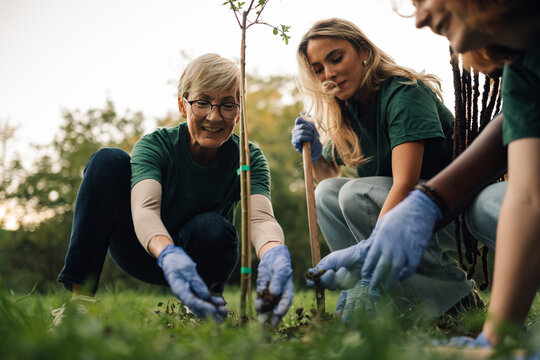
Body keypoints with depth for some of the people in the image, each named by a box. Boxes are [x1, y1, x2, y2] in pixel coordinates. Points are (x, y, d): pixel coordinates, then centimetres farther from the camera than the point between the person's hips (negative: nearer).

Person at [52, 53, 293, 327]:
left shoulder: (249, 158, -18)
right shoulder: (155, 145, -21)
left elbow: (261, 217, -36)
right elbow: (144, 208, -40)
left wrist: (274, 255, -61)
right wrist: (169, 256, -63)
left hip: (199, 258, 1)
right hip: (145, 250, 0)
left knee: (213, 228, -36)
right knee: (108, 160, -24)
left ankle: (203, 307, -3)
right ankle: (80, 295, -26)